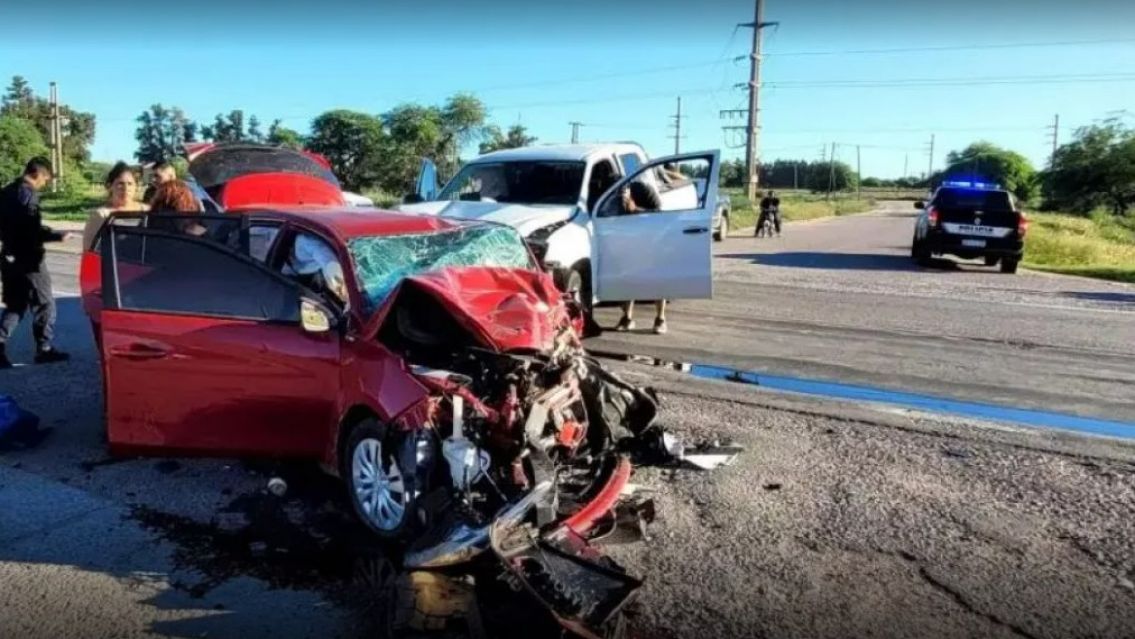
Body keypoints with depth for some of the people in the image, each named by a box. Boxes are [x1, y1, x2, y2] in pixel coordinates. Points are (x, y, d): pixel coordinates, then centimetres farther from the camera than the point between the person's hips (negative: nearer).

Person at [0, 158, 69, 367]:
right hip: (28, 259, -8)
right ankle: (44, 349, 9)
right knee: (44, 304, 4)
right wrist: (58, 236, -14)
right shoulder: (29, 194, -16)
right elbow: (33, 229, -23)